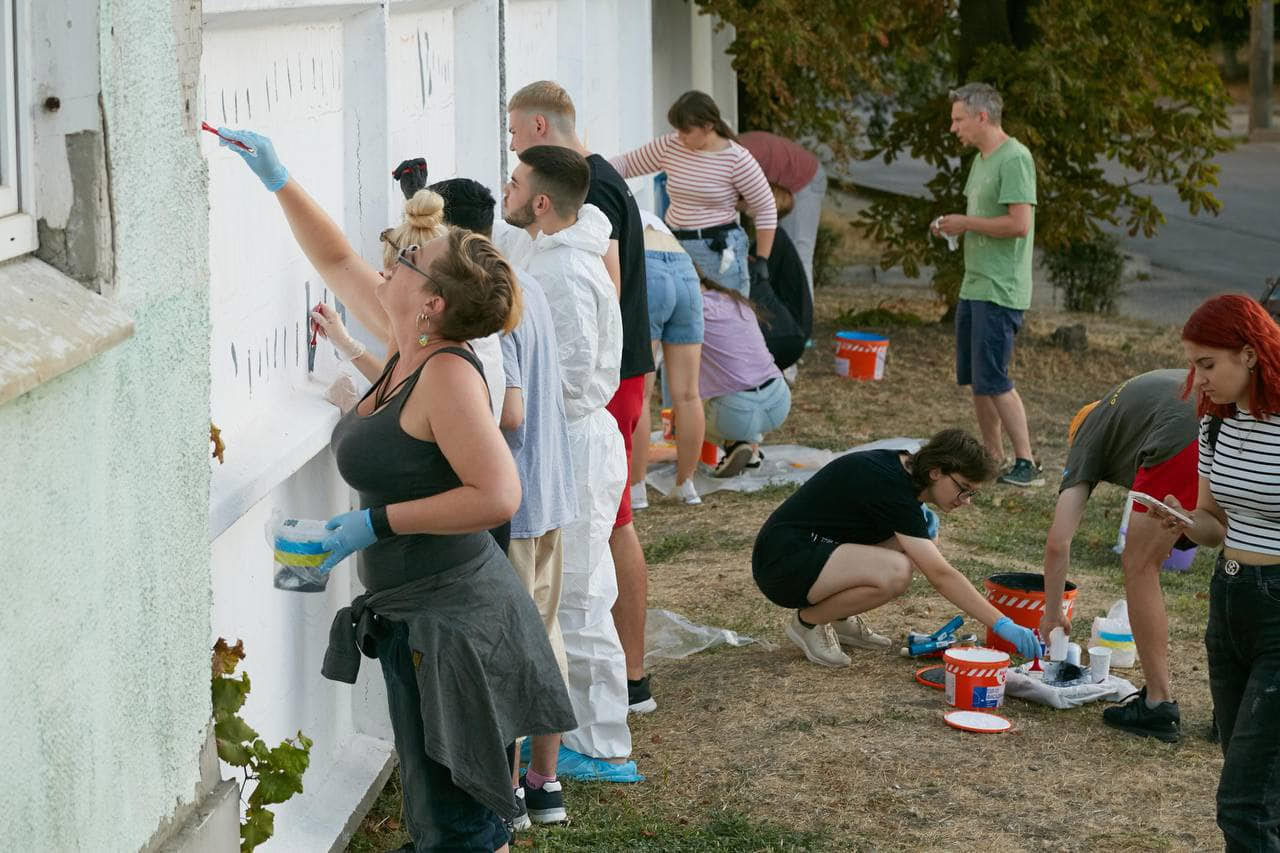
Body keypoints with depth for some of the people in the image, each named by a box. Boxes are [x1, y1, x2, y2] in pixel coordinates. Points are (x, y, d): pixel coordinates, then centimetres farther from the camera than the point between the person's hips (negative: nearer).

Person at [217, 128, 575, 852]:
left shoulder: (448, 373, -20)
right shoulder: (411, 349, 5)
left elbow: (498, 495, -26)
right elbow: (337, 262, 19)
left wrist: (376, 523, -22)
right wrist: (279, 181, 14)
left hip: (451, 623, -9)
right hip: (417, 620, 9)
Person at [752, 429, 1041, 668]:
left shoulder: (902, 466, 5)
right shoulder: (890, 485, -23)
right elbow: (941, 576, -27)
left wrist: (921, 526, 4)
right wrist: (1002, 624, -28)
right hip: (782, 563, -10)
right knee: (895, 572, -31)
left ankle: (840, 619, 11)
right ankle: (807, 622, -8)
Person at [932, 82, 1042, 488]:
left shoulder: (1014, 159, -16)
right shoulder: (981, 160, 15)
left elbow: (1019, 224, -23)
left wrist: (966, 223, -14)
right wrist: (952, 225, 5)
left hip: (1000, 291, -10)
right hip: (974, 286, 10)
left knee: (993, 380, -10)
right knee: (975, 379, 12)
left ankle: (1026, 464, -5)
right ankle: (993, 459, 19)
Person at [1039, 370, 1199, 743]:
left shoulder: (1088, 437, 28)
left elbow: (1058, 541, 22)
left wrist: (1052, 613, 35)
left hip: (1184, 445, -5)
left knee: (1140, 568, 14)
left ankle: (1159, 705, 14)